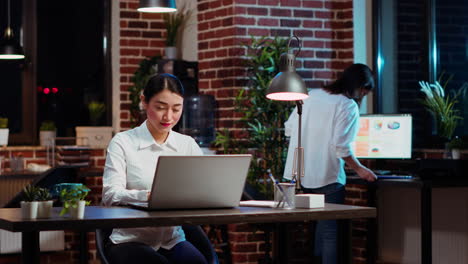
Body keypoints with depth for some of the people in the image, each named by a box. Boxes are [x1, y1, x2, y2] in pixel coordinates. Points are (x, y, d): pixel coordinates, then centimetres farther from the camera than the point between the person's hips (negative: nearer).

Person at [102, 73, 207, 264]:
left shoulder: (188, 145, 11)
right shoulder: (123, 143, -1)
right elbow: (110, 195, -13)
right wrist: (150, 196, -32)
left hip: (173, 240, 3)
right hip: (130, 241, -3)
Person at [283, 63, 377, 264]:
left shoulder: (311, 95, 7)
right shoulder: (349, 106, -12)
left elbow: (289, 128, 10)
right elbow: (341, 147, -18)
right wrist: (360, 170, -5)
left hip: (300, 174, 7)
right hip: (326, 177, -7)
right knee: (330, 231, 3)